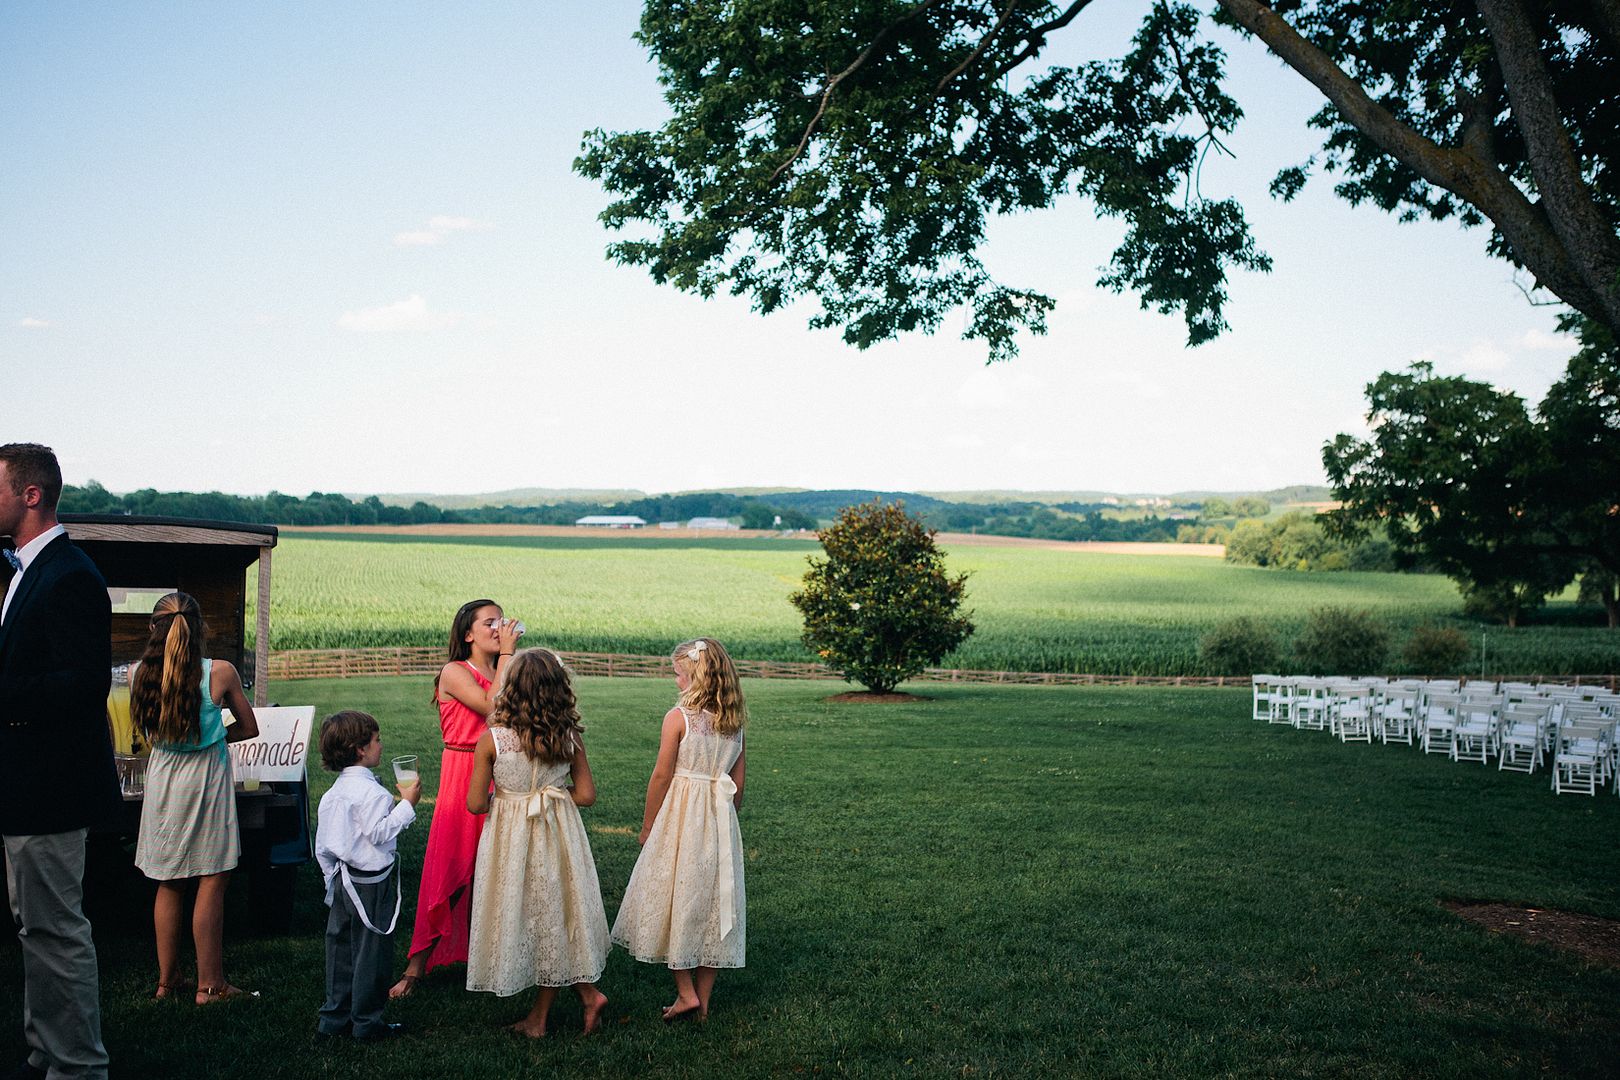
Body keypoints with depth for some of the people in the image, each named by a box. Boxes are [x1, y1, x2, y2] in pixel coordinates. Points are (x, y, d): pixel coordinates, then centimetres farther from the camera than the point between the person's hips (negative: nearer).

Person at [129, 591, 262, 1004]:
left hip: (162, 779, 4)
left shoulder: (138, 673, -4)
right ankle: (209, 985, 6)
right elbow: (249, 727, 1)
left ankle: (167, 980, 23)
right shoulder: (220, 672, -13)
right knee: (212, 883, 3)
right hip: (206, 780, -4)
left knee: (169, 884, 15)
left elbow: (147, 730, 13)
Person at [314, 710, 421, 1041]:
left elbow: (322, 846, 14)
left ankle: (334, 1017, 23)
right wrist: (406, 805, -17)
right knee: (371, 951, 2)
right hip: (371, 884, -9)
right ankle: (367, 1022, 10)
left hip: (343, 879, 9)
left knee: (341, 948, 15)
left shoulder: (333, 793, 10)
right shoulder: (371, 792, -19)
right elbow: (378, 833, -23)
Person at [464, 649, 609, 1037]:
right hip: (560, 835, 3)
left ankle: (587, 993, 14)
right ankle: (539, 1015, 23)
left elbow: (475, 803, -11)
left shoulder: (492, 740, -15)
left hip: (509, 839, -3)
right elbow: (586, 794, -2)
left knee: (518, 913, 13)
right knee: (555, 915, 15)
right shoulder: (570, 738, -8)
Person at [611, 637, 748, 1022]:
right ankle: (703, 1000, 16)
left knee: (675, 902, 7)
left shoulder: (678, 717, -11)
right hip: (720, 818, 5)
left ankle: (686, 993, 5)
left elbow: (661, 776, -9)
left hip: (679, 816, -5)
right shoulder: (734, 722, 5)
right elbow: (738, 784, 8)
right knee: (712, 903, 10)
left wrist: (647, 827, 2)